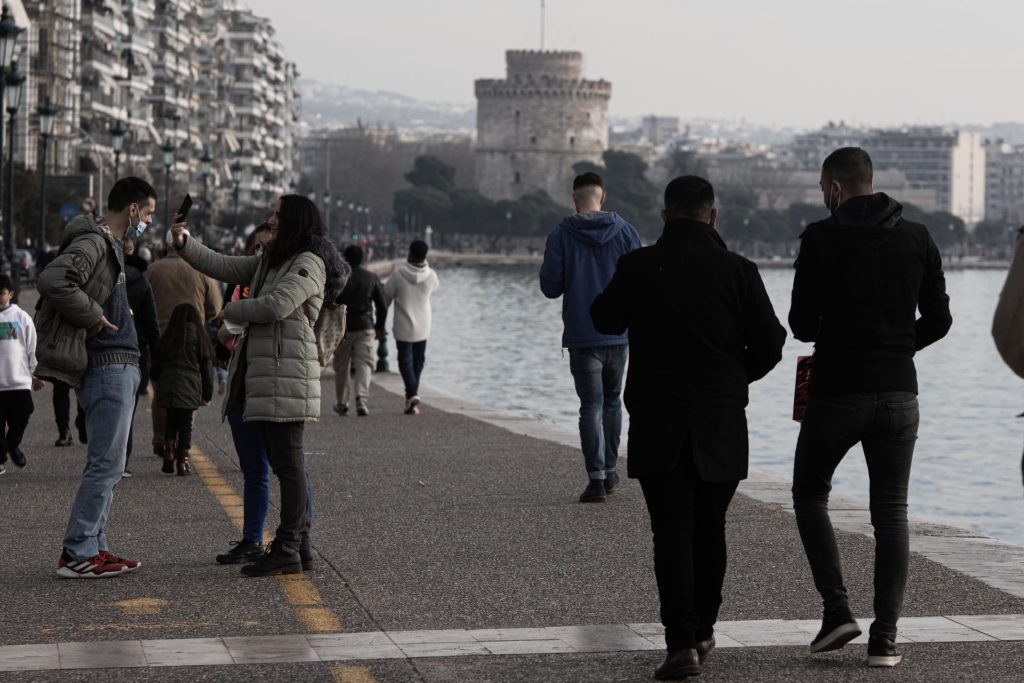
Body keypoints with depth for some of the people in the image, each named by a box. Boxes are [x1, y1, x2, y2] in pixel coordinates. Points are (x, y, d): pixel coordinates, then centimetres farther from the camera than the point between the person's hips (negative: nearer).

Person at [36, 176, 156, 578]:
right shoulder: (91, 243, -13)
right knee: (106, 464, -9)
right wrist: (94, 316, -20)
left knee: (107, 465, 13)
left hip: (119, 367, 10)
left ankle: (93, 547, 17)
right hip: (108, 367, -10)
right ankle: (77, 554, -7)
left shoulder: (110, 245, 19)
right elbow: (53, 281, -29)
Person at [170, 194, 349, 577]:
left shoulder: (309, 263, -10)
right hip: (263, 378, 10)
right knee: (282, 463, 12)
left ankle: (287, 551, -7)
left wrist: (232, 311, -5)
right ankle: (297, 541, 18)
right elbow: (223, 267, 20)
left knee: (287, 463, -8)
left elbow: (276, 305, -22)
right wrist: (184, 244, 6)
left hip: (286, 377, -10)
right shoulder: (270, 262, 20)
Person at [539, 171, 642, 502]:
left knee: (591, 406, 0)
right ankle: (609, 470, 25)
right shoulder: (625, 231, -1)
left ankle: (596, 478, -8)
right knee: (612, 401, 19)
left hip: (582, 336, -2)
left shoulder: (561, 235, -6)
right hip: (619, 332, 2)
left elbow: (550, 287, -7)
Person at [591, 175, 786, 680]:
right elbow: (769, 345, -3)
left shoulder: (636, 267, -4)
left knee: (671, 531, -2)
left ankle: (681, 642, -14)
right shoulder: (737, 270, -5)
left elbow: (604, 321, 13)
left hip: (656, 425, -1)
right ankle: (702, 631, 28)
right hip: (720, 426, 1)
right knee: (709, 529, 16)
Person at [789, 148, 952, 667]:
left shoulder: (820, 238, -7)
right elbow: (938, 319, 5)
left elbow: (801, 325, -7)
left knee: (810, 494, 17)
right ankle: (884, 638, 3)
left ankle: (837, 610, 5)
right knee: (891, 513, 8)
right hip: (898, 395, 3)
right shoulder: (917, 238, 3)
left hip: (835, 394, -3)